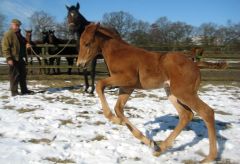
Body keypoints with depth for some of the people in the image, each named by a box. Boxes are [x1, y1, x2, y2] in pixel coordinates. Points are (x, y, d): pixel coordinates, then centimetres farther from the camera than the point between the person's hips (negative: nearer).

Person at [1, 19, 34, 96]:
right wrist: (9, 58, -23)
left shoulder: (19, 34, 17)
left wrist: (26, 45, 7)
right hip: (13, 59, -9)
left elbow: (22, 44, 31)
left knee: (23, 74, 13)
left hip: (20, 58, 9)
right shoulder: (8, 35, -10)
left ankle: (24, 90, 22)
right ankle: (14, 92, 4)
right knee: (14, 75, -4)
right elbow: (5, 48, -16)